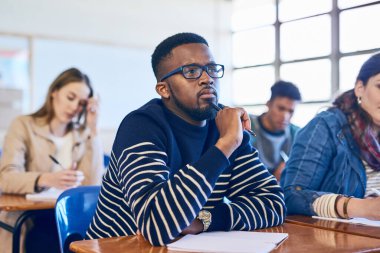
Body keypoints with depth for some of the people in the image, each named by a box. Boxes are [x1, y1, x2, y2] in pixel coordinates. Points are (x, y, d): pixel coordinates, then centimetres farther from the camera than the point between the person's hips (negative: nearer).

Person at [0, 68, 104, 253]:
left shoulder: (82, 134, 11)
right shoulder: (24, 125, 3)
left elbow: (93, 184, -5)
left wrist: (93, 129, -5)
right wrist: (46, 179, -34)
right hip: (28, 221, -3)